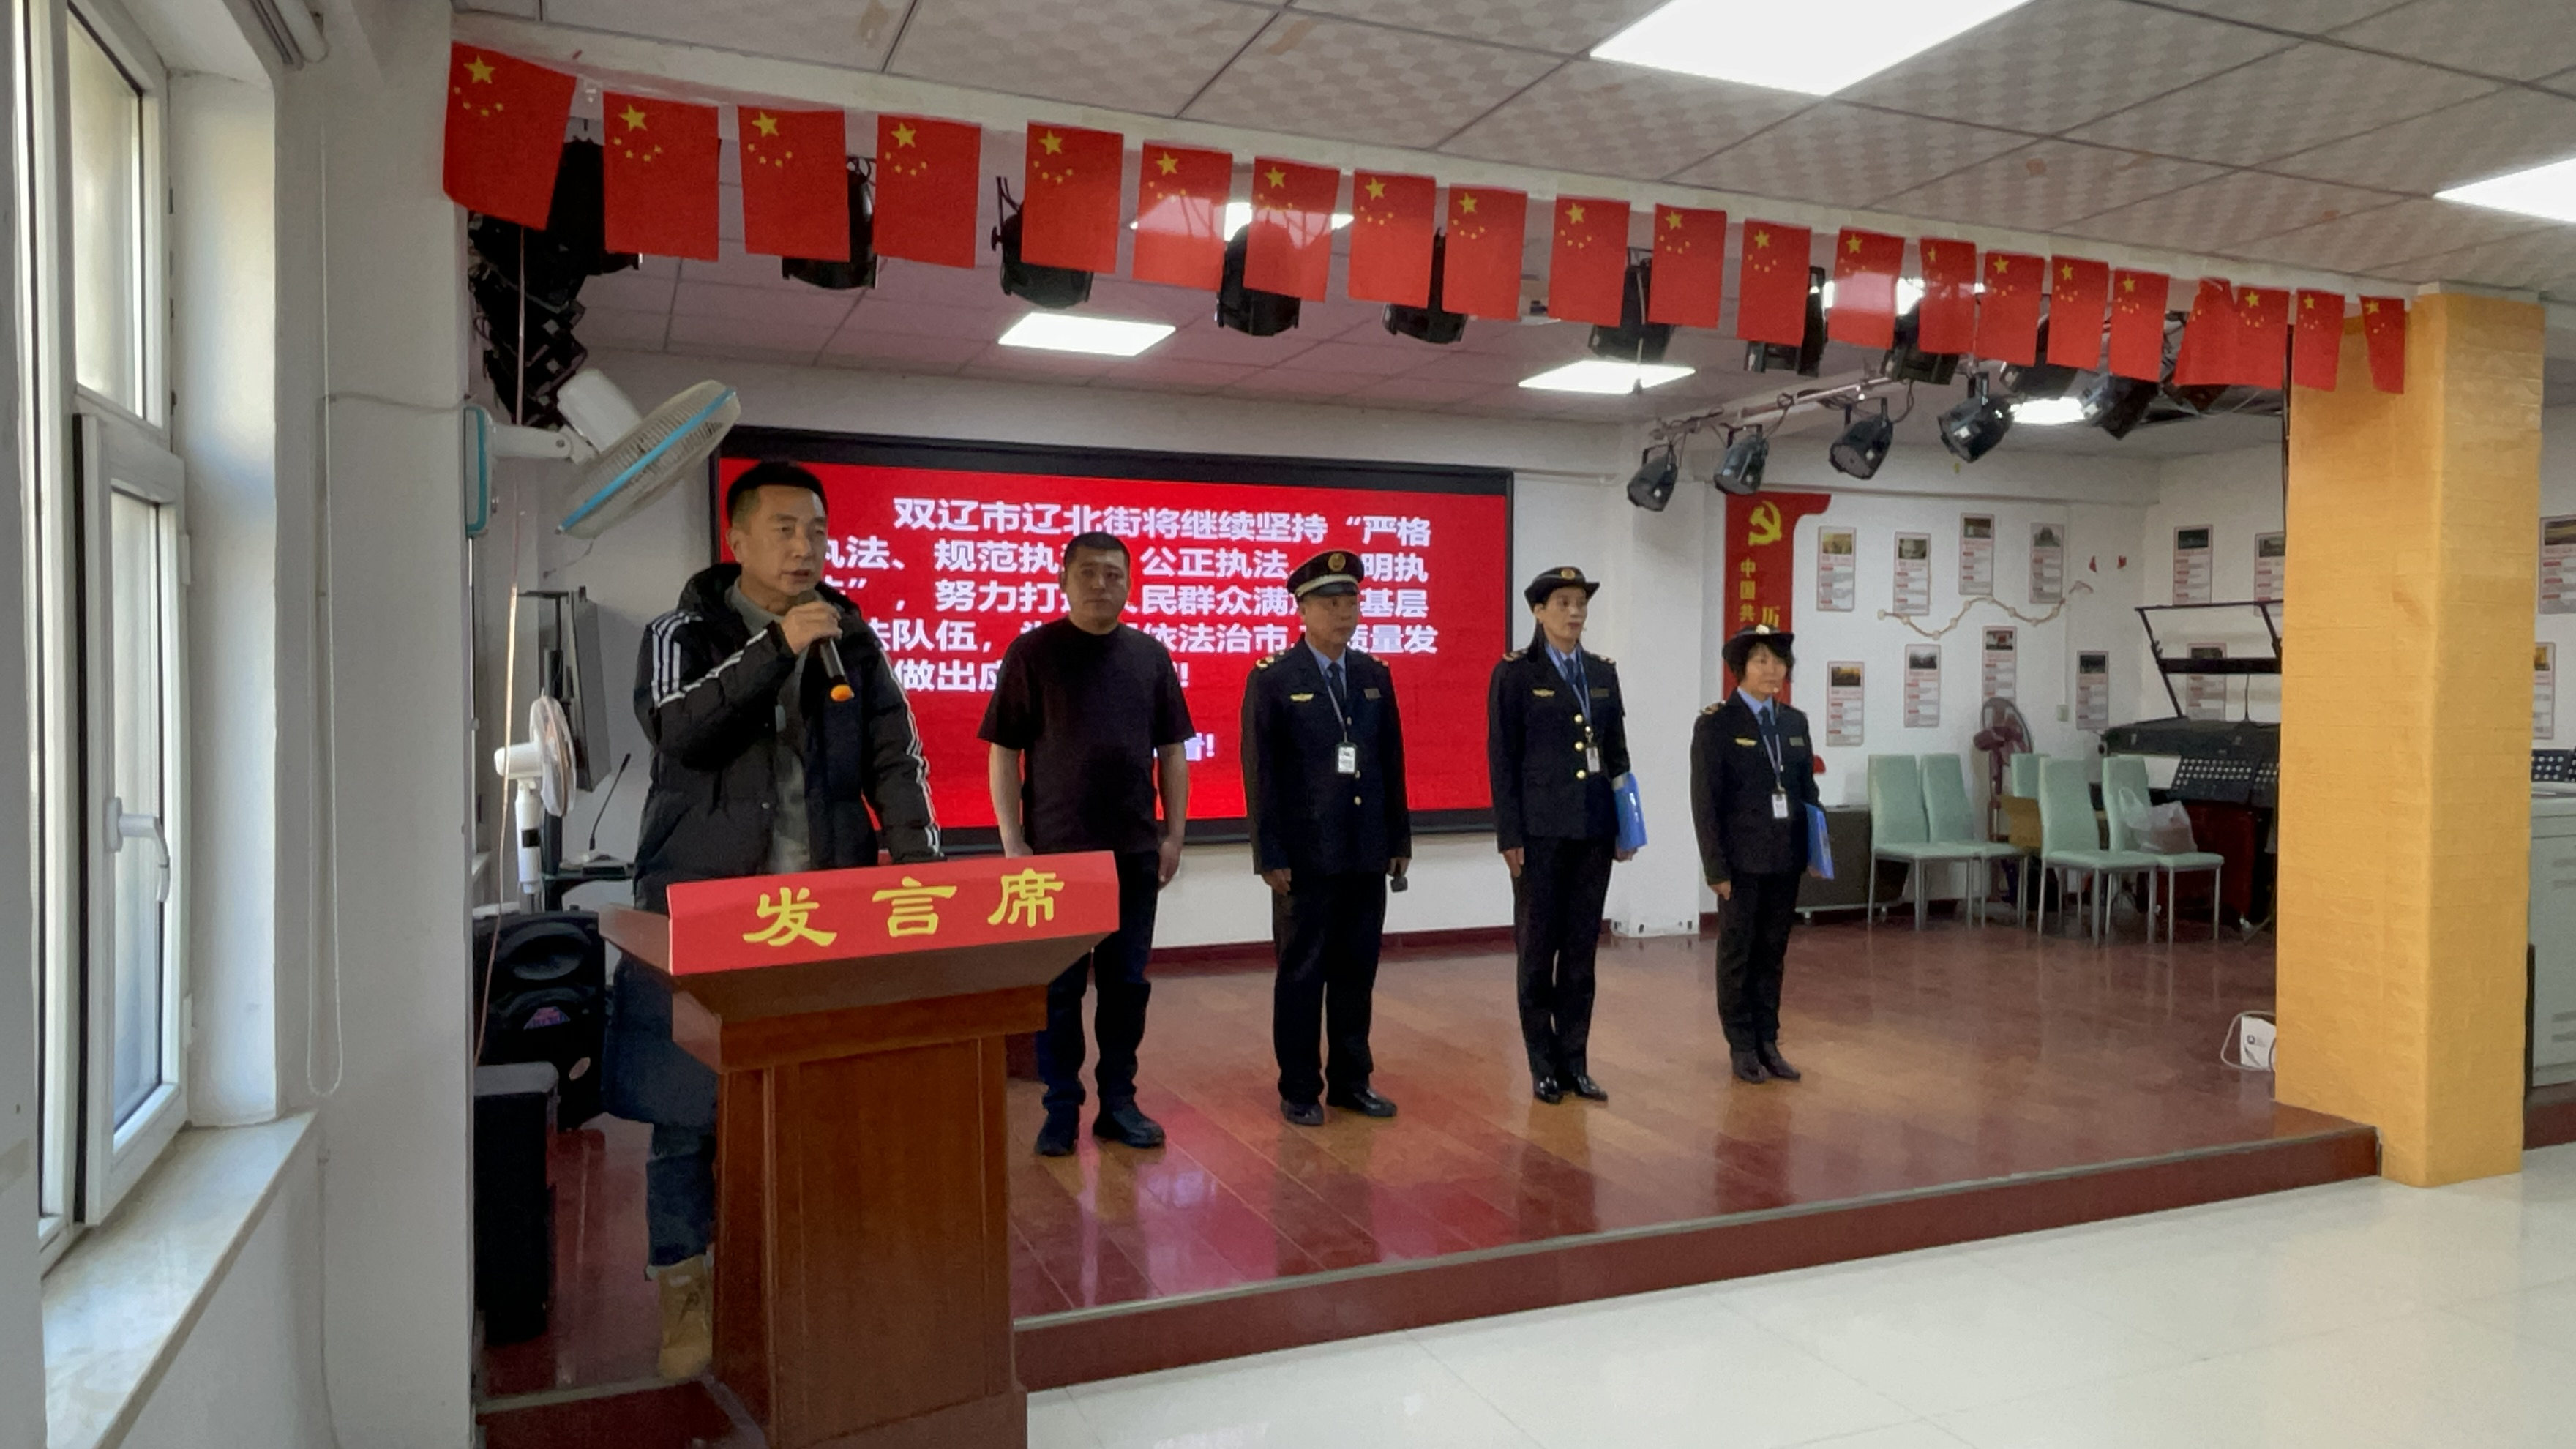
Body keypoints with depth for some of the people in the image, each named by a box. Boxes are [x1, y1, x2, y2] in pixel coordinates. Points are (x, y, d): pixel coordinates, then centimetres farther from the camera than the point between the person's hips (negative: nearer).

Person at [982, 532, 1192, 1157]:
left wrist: (1174, 833, 4)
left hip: (1134, 849, 3)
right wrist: (1012, 840, -9)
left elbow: (1171, 749, 9)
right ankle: (1062, 1109, 16)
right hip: (1056, 849, -3)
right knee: (1059, 987, 5)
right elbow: (1004, 752, -4)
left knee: (1126, 983, 10)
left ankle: (1118, 1102, 22)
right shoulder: (1032, 652, -4)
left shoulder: (1151, 654, 6)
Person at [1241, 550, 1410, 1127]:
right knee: (1302, 974, 5)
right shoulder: (1271, 679, -5)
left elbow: (1392, 763, 10)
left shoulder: (1375, 675, 9)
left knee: (1357, 972, 11)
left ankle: (1351, 1079, 23)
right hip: (1306, 855, -4)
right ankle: (1299, 1089, 16)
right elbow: (1259, 773, -8)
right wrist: (1270, 856, -12)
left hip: (1366, 854, 4)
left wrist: (1399, 839, 8)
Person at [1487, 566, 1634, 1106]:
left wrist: (1626, 824, 8)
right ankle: (1543, 1063, 14)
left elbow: (1617, 753, 13)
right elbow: (1502, 759, -6)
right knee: (1538, 948, 4)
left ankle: (1575, 1061, 16)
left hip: (1594, 829, 5)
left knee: (1582, 949, 8)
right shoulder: (1515, 674, -3)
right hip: (1541, 830, -4)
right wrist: (1509, 835, -11)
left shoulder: (1603, 671, 11)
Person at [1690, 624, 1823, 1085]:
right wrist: (1716, 867, -13)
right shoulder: (1716, 723, -7)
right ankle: (1742, 1047, 16)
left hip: (1786, 857, 5)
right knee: (1738, 952, 5)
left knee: (1773, 952, 11)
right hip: (1742, 858, -5)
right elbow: (1704, 800, -9)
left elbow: (1808, 789, 14)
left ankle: (1768, 1042, 21)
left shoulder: (1795, 722, 9)